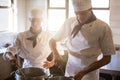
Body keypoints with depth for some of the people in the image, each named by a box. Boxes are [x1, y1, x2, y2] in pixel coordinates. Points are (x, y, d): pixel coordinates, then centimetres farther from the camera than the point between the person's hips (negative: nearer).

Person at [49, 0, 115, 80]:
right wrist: (56, 54, -15)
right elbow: (53, 40, 5)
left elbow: (107, 58, -12)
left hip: (89, 73, -3)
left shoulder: (103, 28, -16)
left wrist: (83, 73, -17)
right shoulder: (69, 23, -7)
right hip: (70, 70, 3)